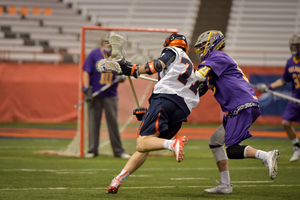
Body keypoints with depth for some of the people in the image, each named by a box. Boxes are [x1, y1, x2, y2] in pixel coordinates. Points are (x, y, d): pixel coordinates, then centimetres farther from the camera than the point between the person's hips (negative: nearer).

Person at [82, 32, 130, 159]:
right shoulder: (94, 55, -5)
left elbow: (123, 74, 10)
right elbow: (86, 72, -4)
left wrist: (121, 78, -14)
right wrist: (86, 88, -14)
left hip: (111, 95, 2)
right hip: (95, 95, -2)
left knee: (113, 123, 4)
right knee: (93, 122, 1)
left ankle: (118, 150, 9)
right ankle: (92, 150, 8)